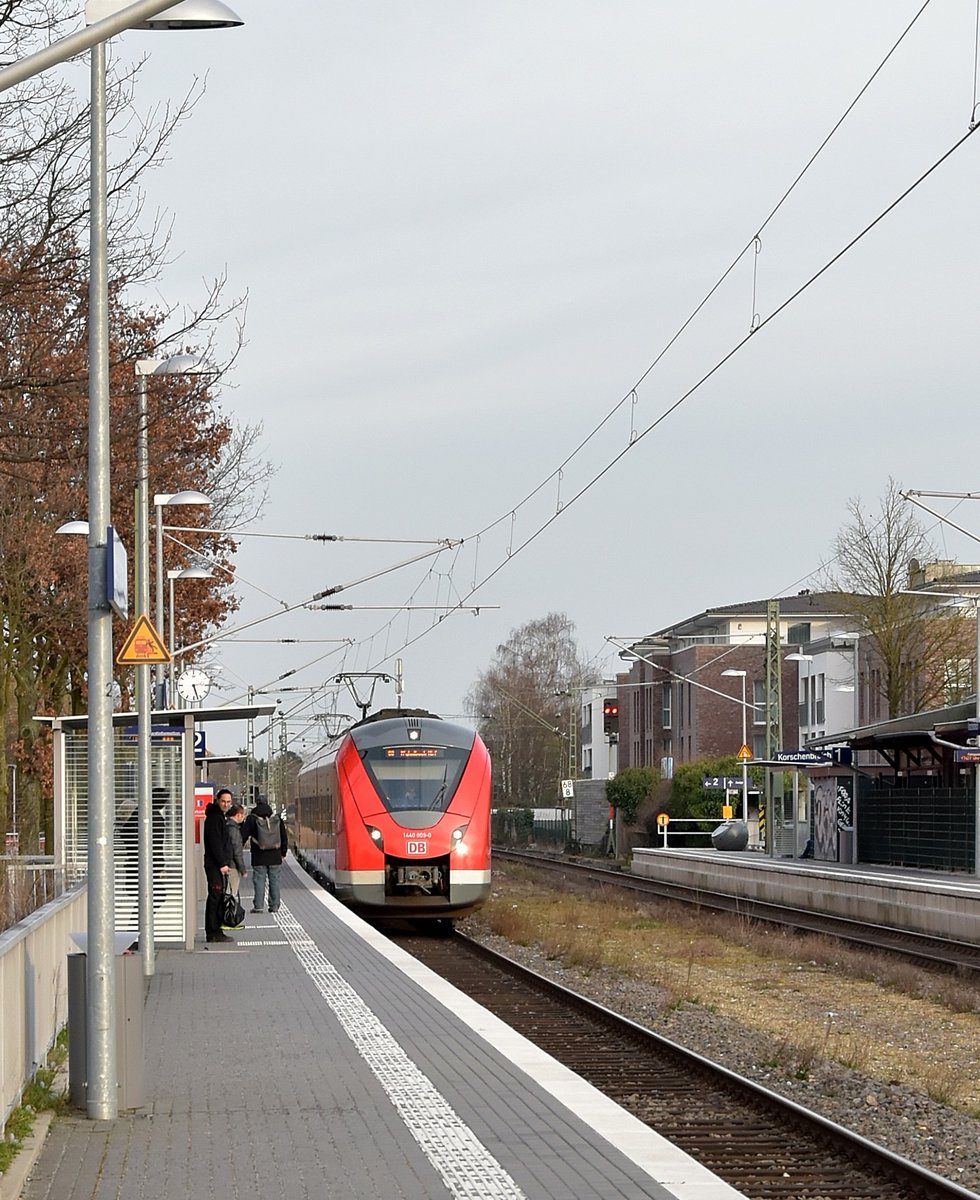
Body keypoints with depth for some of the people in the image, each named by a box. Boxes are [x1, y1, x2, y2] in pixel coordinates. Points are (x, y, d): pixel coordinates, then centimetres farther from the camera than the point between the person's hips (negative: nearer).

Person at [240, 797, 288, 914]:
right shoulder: (277, 819, 6)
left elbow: (243, 836, -3)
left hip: (259, 857, -2)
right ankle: (274, 906, 9)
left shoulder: (251, 819, -3)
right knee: (274, 881, 8)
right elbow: (284, 837, 13)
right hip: (275, 856, 2)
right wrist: (283, 852, 23)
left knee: (259, 880, 0)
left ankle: (258, 905, -5)